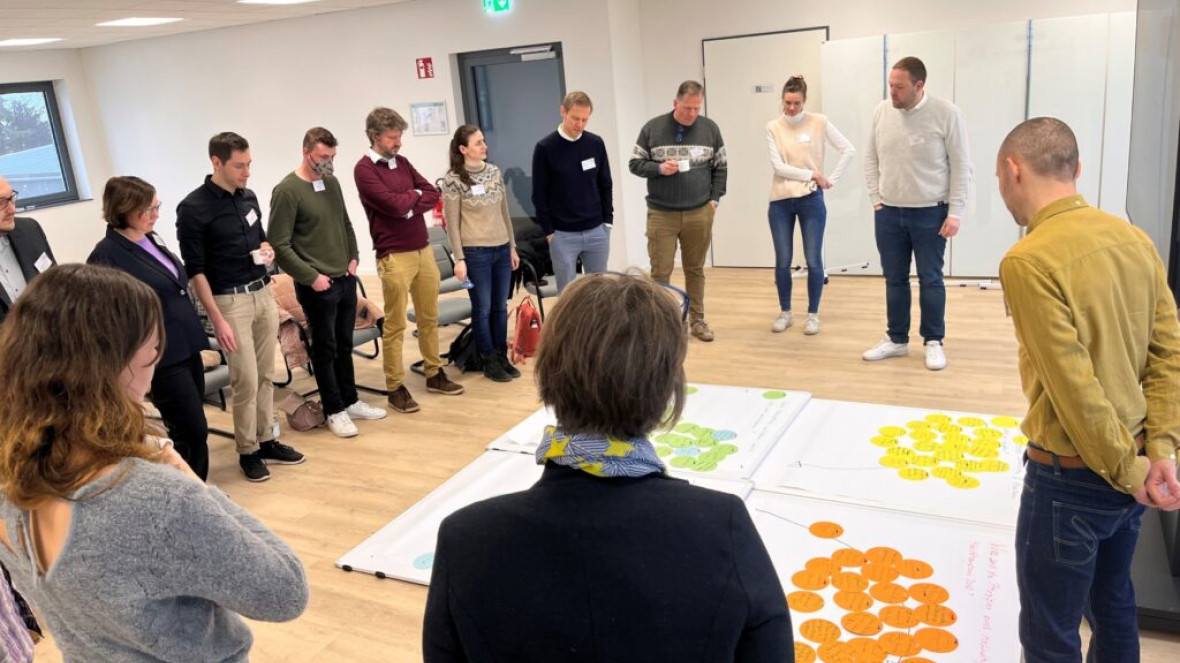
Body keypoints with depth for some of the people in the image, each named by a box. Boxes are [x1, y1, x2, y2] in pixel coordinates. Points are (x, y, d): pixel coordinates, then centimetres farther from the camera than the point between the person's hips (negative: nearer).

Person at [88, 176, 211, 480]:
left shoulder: (151, 239, 9)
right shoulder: (107, 256, -15)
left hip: (187, 347, 8)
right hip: (162, 356, -8)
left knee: (191, 429, 15)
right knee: (193, 432, -4)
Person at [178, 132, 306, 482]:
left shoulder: (249, 197, 7)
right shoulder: (193, 209, -14)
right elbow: (195, 270, -13)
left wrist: (266, 249, -1)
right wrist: (217, 320, -16)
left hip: (264, 293, 6)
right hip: (231, 301, -6)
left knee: (265, 375, 11)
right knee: (246, 380, -2)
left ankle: (267, 440, 23)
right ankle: (247, 451, 14)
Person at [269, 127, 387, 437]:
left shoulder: (332, 182, 8)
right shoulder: (287, 191, -13)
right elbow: (280, 246, -15)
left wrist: (353, 258, 8)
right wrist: (311, 277, -15)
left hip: (345, 280, 6)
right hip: (317, 286, -6)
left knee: (344, 345, 16)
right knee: (325, 349, 5)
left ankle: (350, 402, 28)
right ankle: (335, 411, 15)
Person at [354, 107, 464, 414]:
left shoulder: (402, 162, 12)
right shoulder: (364, 169, -9)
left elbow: (432, 195, 6)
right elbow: (393, 204, -20)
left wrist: (408, 205, -11)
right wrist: (414, 195, -1)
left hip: (423, 250, 7)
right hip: (394, 256, -7)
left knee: (429, 317, 14)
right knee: (395, 325, 0)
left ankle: (434, 374, 26)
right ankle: (395, 388, 9)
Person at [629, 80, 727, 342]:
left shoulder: (710, 129, 4)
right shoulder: (652, 128, -2)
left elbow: (720, 167, 10)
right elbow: (635, 163, 3)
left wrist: (714, 199, 2)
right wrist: (659, 168, -15)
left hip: (699, 214, 2)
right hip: (661, 214, -2)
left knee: (695, 270, 11)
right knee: (660, 271, -2)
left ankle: (697, 320, 22)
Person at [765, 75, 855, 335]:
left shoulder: (819, 123, -2)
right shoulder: (773, 127, -1)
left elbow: (848, 150, 0)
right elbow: (778, 166, -9)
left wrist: (831, 180, -4)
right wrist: (811, 174, -12)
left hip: (811, 199, -1)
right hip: (780, 201, 1)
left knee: (813, 260, 1)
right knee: (782, 262, 6)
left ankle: (813, 314, 16)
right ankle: (785, 312, 22)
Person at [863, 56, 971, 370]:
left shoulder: (946, 113, -10)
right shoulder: (882, 112, 0)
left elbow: (961, 166, -7)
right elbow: (871, 158, 10)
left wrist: (955, 212, -10)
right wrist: (876, 198, 4)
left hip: (930, 213, -3)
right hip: (888, 212, 4)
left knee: (930, 280, 5)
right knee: (894, 279, 11)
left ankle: (933, 342, 18)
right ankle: (896, 339, 23)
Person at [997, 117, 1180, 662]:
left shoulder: (1029, 261, -22)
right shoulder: (1133, 238, 2)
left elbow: (1074, 387, -22)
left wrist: (1129, 472, -11)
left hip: (1071, 478, -8)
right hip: (1130, 468, 8)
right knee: (1113, 606, 26)